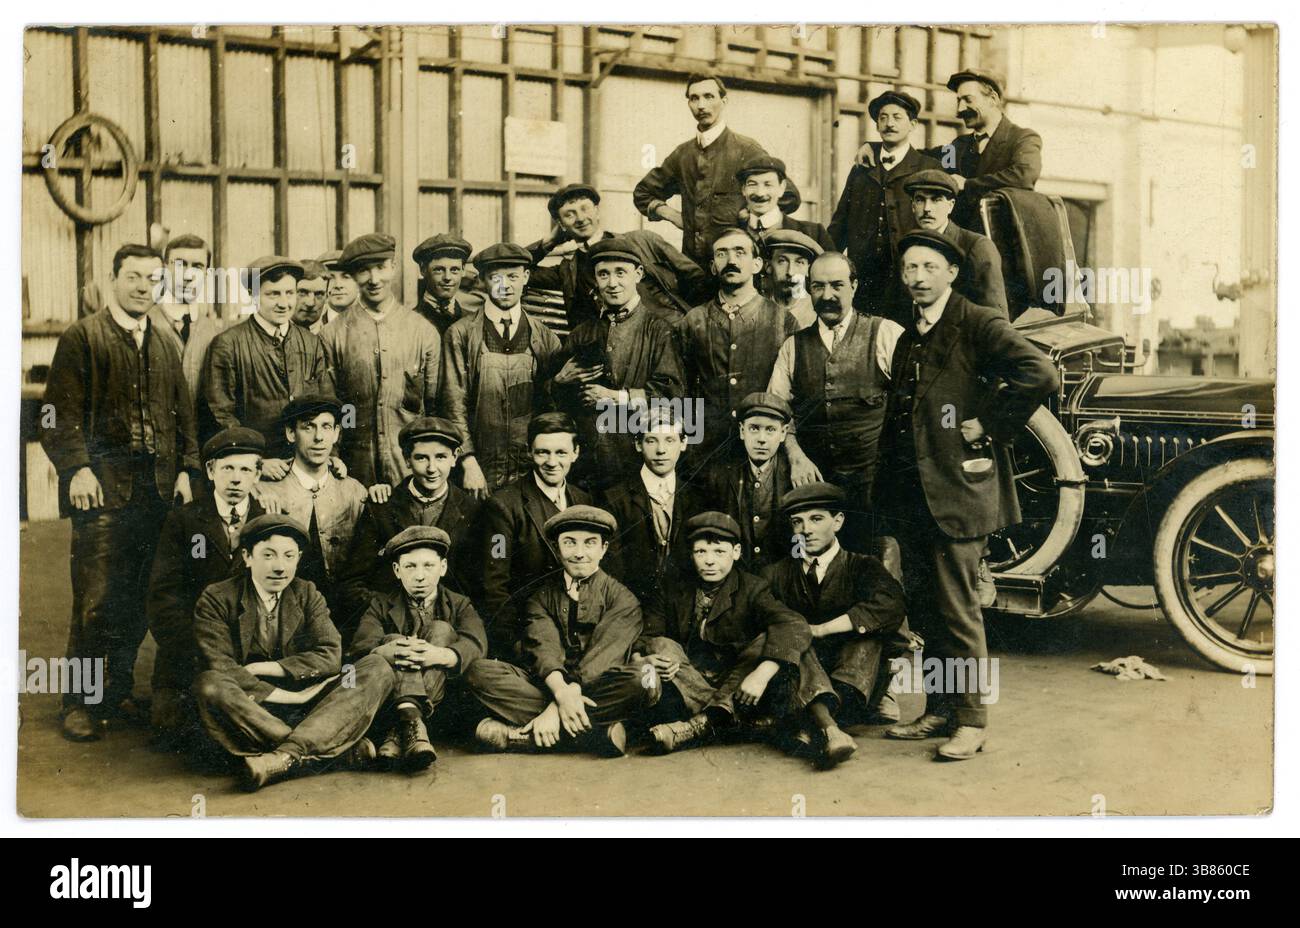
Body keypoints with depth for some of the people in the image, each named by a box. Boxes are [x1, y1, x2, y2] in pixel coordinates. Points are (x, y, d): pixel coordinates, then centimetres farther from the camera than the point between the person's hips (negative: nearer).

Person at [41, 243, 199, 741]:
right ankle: (81, 703, 3)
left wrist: (186, 469, 8)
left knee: (135, 598, 7)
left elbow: (182, 414, 20)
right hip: (104, 488, -5)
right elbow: (61, 411, -6)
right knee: (95, 598, -7)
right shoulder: (81, 337, 1)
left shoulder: (165, 346, 19)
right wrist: (77, 468, -16)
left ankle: (118, 692, 18)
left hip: (157, 489, 5)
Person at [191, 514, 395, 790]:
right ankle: (338, 751, -34)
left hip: (306, 713, 3)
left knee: (377, 667, -16)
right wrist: (291, 696, -16)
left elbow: (330, 656, -2)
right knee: (209, 685, -34)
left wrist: (264, 668, -12)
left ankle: (287, 756, -36)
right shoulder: (217, 599, 2)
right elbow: (220, 669, -12)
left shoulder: (307, 595, 12)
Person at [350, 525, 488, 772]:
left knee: (442, 630, -19)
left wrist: (440, 655, -34)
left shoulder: (460, 606, 14)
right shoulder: (381, 605, 16)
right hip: (389, 695, 0)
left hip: (443, 697, 0)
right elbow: (360, 647, -5)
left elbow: (475, 645, -9)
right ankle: (410, 720, -51)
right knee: (394, 639, -23)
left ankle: (398, 729, -39)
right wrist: (385, 652, -32)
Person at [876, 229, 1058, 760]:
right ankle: (939, 711, 24)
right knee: (924, 612, 13)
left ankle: (971, 722, 8)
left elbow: (1040, 375, -20)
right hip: (911, 496, 8)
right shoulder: (907, 341, 19)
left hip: (957, 491, -8)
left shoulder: (978, 324, -6)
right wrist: (889, 493, 14)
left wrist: (990, 425, -15)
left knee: (958, 612, -3)